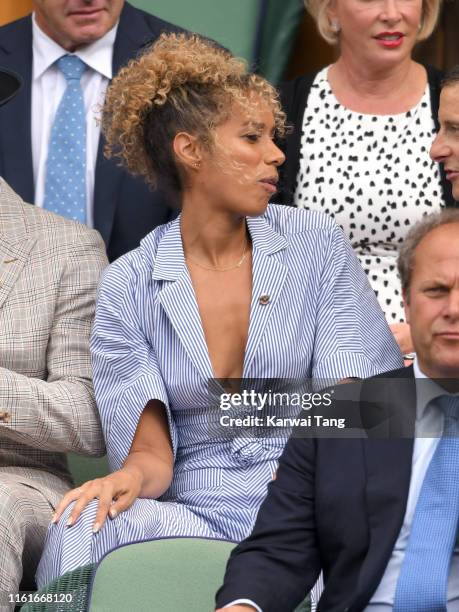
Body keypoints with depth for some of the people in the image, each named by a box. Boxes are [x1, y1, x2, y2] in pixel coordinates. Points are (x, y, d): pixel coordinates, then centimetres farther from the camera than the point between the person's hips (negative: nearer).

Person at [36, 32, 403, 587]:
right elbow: (151, 449, -2)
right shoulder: (128, 286, 4)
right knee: (83, 522, -32)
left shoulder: (316, 246, 5)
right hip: (194, 513, 0)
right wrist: (132, 475, -26)